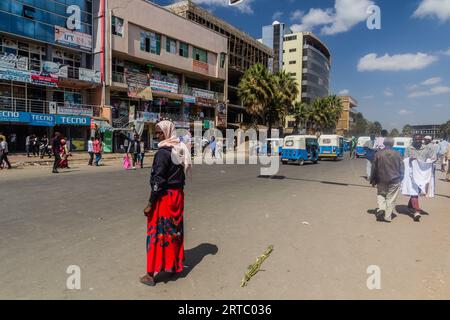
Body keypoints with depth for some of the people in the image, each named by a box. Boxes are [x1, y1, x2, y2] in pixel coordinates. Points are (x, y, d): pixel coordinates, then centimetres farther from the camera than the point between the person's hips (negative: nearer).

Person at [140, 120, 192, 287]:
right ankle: (174, 265, 32)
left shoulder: (163, 152, -18)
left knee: (157, 233, 3)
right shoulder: (181, 149, 5)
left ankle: (151, 274, 13)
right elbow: (183, 175, 9)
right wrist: (178, 193, 16)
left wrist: (150, 203, -15)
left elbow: (158, 180, -20)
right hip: (178, 195, 8)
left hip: (164, 196, -7)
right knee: (175, 230, 17)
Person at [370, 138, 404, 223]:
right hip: (394, 180, 0)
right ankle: (387, 217, 7)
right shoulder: (397, 154, -2)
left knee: (380, 194, 19)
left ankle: (381, 208, -4)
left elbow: (374, 168, 1)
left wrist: (373, 180, 10)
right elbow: (402, 168, 4)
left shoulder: (378, 154, -4)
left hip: (381, 180, 0)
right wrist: (400, 179, 15)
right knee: (391, 198, 5)